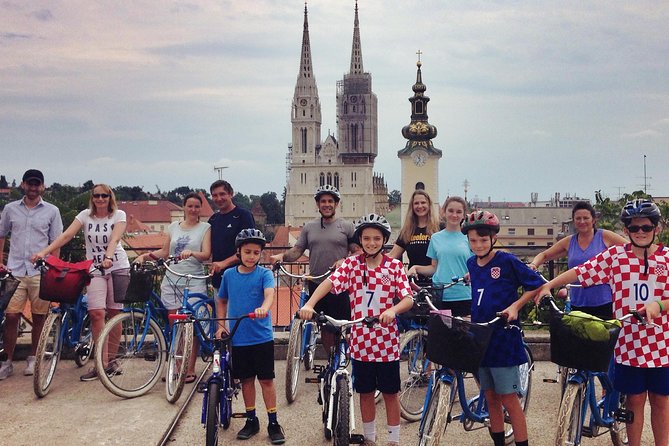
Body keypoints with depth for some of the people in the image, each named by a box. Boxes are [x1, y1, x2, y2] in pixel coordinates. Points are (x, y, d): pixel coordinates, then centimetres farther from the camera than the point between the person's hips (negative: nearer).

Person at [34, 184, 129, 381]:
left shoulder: (119, 215, -3)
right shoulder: (85, 215, 2)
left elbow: (114, 239, -19)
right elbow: (67, 235, -9)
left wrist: (108, 257, -38)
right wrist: (44, 252, -22)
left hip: (118, 267, -1)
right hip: (94, 268, 1)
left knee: (115, 314, 3)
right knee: (96, 313, -14)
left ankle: (110, 360, 15)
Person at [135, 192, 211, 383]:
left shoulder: (205, 228, 4)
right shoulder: (173, 227, 14)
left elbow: (206, 254, -8)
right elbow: (164, 252, 19)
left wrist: (191, 253, -26)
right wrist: (144, 255, 6)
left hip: (194, 281, -3)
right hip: (172, 280, 3)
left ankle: (190, 369, 6)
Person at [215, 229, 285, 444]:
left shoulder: (264, 274, -5)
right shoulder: (229, 275, 4)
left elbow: (269, 293, -24)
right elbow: (222, 301, 16)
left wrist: (264, 308, -45)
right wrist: (221, 325, 4)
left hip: (262, 337, -3)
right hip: (238, 338, 3)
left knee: (266, 379, 3)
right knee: (246, 379, 13)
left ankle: (273, 423, 13)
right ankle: (251, 420, 26)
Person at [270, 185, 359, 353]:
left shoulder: (347, 226, 3)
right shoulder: (309, 227, 12)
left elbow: (358, 252, 0)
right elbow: (297, 250, 9)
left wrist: (344, 261, -19)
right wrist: (282, 255, -10)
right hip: (316, 284, 3)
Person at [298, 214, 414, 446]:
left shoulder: (394, 266, -2)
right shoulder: (352, 264, -2)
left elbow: (408, 299, -10)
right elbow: (330, 282, -18)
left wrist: (392, 310, -31)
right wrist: (309, 304, -34)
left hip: (387, 341, -1)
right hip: (361, 340, 1)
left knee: (390, 392, 10)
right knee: (366, 392, 14)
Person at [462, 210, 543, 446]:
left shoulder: (507, 261, -12)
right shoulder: (472, 264, 7)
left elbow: (537, 285, -8)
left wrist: (515, 306, -16)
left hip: (503, 340, -6)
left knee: (509, 400, -2)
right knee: (491, 399, 14)